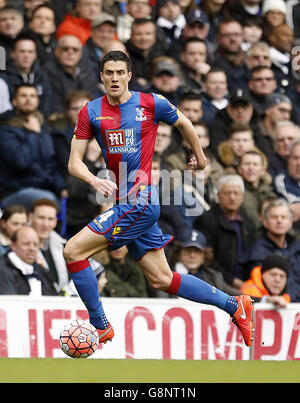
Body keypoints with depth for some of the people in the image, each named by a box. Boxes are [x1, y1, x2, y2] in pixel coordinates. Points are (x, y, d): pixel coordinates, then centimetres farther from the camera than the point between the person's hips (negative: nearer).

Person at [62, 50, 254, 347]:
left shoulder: (151, 104, -4)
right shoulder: (91, 112, 5)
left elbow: (183, 123, 15)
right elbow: (74, 161, 1)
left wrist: (199, 155, 30)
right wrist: (94, 180, -19)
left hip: (141, 203, -6)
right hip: (125, 204, 6)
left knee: (73, 251, -15)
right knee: (162, 280, 12)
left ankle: (101, 327, -4)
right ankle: (234, 306, 22)